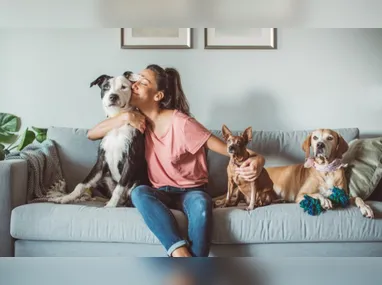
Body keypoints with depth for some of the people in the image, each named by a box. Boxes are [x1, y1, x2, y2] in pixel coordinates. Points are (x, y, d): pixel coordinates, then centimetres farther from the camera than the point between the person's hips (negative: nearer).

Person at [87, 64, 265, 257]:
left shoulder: (181, 123, -16)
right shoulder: (138, 119, 1)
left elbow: (228, 149, -18)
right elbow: (91, 134, 3)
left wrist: (255, 159, -39)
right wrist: (125, 117, -12)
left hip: (190, 191, -3)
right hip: (160, 192, 4)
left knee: (201, 204, -39)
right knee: (138, 193, -32)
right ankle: (180, 252, -39)